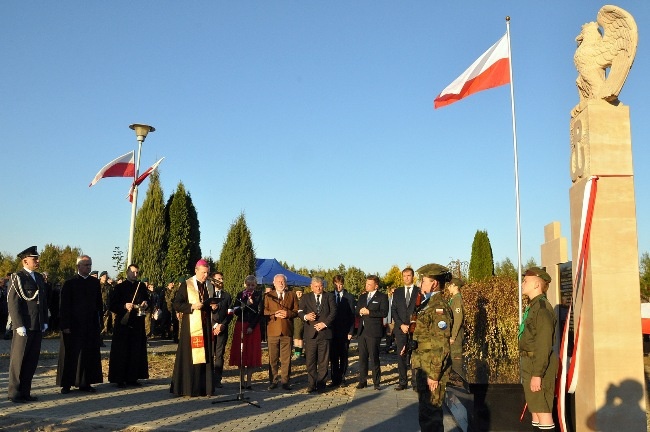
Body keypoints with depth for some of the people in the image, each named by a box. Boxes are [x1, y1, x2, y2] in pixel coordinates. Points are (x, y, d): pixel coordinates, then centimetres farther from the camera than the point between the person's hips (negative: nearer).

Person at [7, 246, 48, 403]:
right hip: (24, 327, -6)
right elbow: (12, 303, -11)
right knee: (18, 360, 2)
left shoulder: (39, 278, 14)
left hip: (38, 327, 7)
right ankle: (14, 393, 11)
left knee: (32, 361, 9)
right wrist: (19, 325, -16)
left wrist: (45, 321, 13)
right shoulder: (17, 277, -6)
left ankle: (25, 392, 17)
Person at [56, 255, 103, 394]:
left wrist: (99, 319, 5)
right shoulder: (69, 284, -3)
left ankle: (85, 383, 15)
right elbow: (64, 306, -5)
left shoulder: (95, 283, 9)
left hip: (91, 325, 4)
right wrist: (65, 325, -11)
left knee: (90, 355, 6)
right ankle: (66, 384, 11)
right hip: (73, 325, -4)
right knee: (70, 355, 2)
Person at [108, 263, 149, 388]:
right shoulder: (120, 287, 1)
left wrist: (144, 305, 0)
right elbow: (112, 306, -2)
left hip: (138, 324, 4)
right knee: (121, 352, -3)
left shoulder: (142, 286, 13)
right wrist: (124, 306, -17)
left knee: (136, 352, 4)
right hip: (123, 322, -4)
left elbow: (146, 301, 22)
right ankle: (120, 379, 2)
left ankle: (133, 378, 11)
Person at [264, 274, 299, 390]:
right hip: (273, 331, 0)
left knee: (286, 358, 1)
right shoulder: (268, 296, 12)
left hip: (287, 331, 0)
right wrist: (274, 314, -13)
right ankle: (274, 380, 12)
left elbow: (297, 311, 7)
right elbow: (264, 311, 2)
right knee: (273, 358, 4)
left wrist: (288, 313, -11)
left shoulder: (292, 295, 13)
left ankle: (285, 381, 8)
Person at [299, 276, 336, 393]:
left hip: (325, 332, 0)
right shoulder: (305, 298, 13)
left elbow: (333, 311, 0)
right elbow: (300, 312, 3)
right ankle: (311, 384, 7)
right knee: (311, 360, 1)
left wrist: (324, 323, -12)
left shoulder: (329, 297, 10)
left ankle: (321, 384, 11)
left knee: (323, 361, 3)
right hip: (310, 333, 0)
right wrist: (305, 316, -20)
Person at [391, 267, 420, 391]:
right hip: (401, 329, 3)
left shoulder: (419, 291, 3)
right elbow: (393, 310, 7)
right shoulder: (397, 292, 12)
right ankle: (402, 382, 9)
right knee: (401, 356, 3)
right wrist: (401, 325, -5)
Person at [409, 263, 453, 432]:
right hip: (423, 367, 10)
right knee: (426, 410, 18)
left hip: (432, 370, -10)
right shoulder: (428, 304, 12)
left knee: (429, 413, -2)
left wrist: (433, 374, -22)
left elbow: (441, 345, -21)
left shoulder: (438, 307, -18)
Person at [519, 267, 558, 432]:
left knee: (543, 410, -6)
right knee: (535, 409, 15)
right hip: (530, 362, 10)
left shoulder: (542, 308, -17)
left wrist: (537, 374, -23)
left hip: (539, 365, -10)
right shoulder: (533, 306, 13)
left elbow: (544, 344, -22)